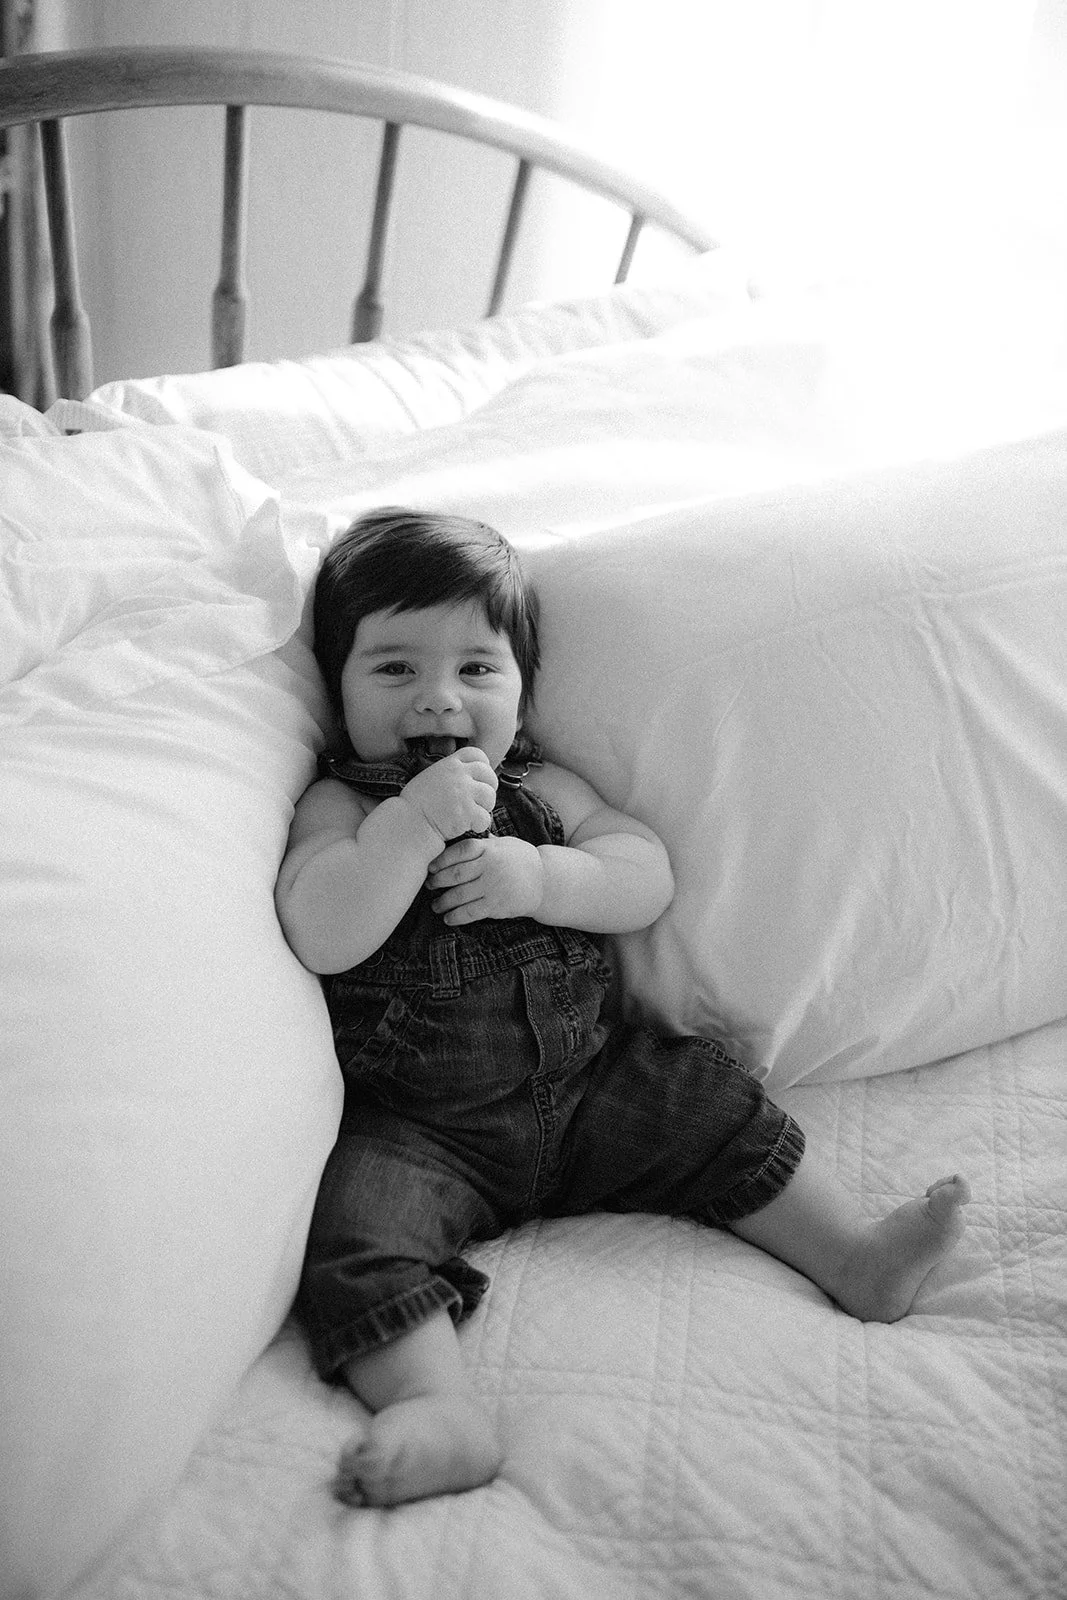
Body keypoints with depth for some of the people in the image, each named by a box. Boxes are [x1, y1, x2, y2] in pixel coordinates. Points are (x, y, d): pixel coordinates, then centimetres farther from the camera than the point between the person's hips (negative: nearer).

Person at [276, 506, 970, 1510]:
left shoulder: (540, 788, 9)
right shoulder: (339, 807, -4)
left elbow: (648, 877, -2)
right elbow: (318, 936, -22)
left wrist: (539, 877, -20)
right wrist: (415, 821, -30)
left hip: (584, 1087, 4)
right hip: (417, 1129, -4)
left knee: (711, 1106, -5)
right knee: (357, 1216, -28)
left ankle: (852, 1256, 0)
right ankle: (439, 1410, -39)